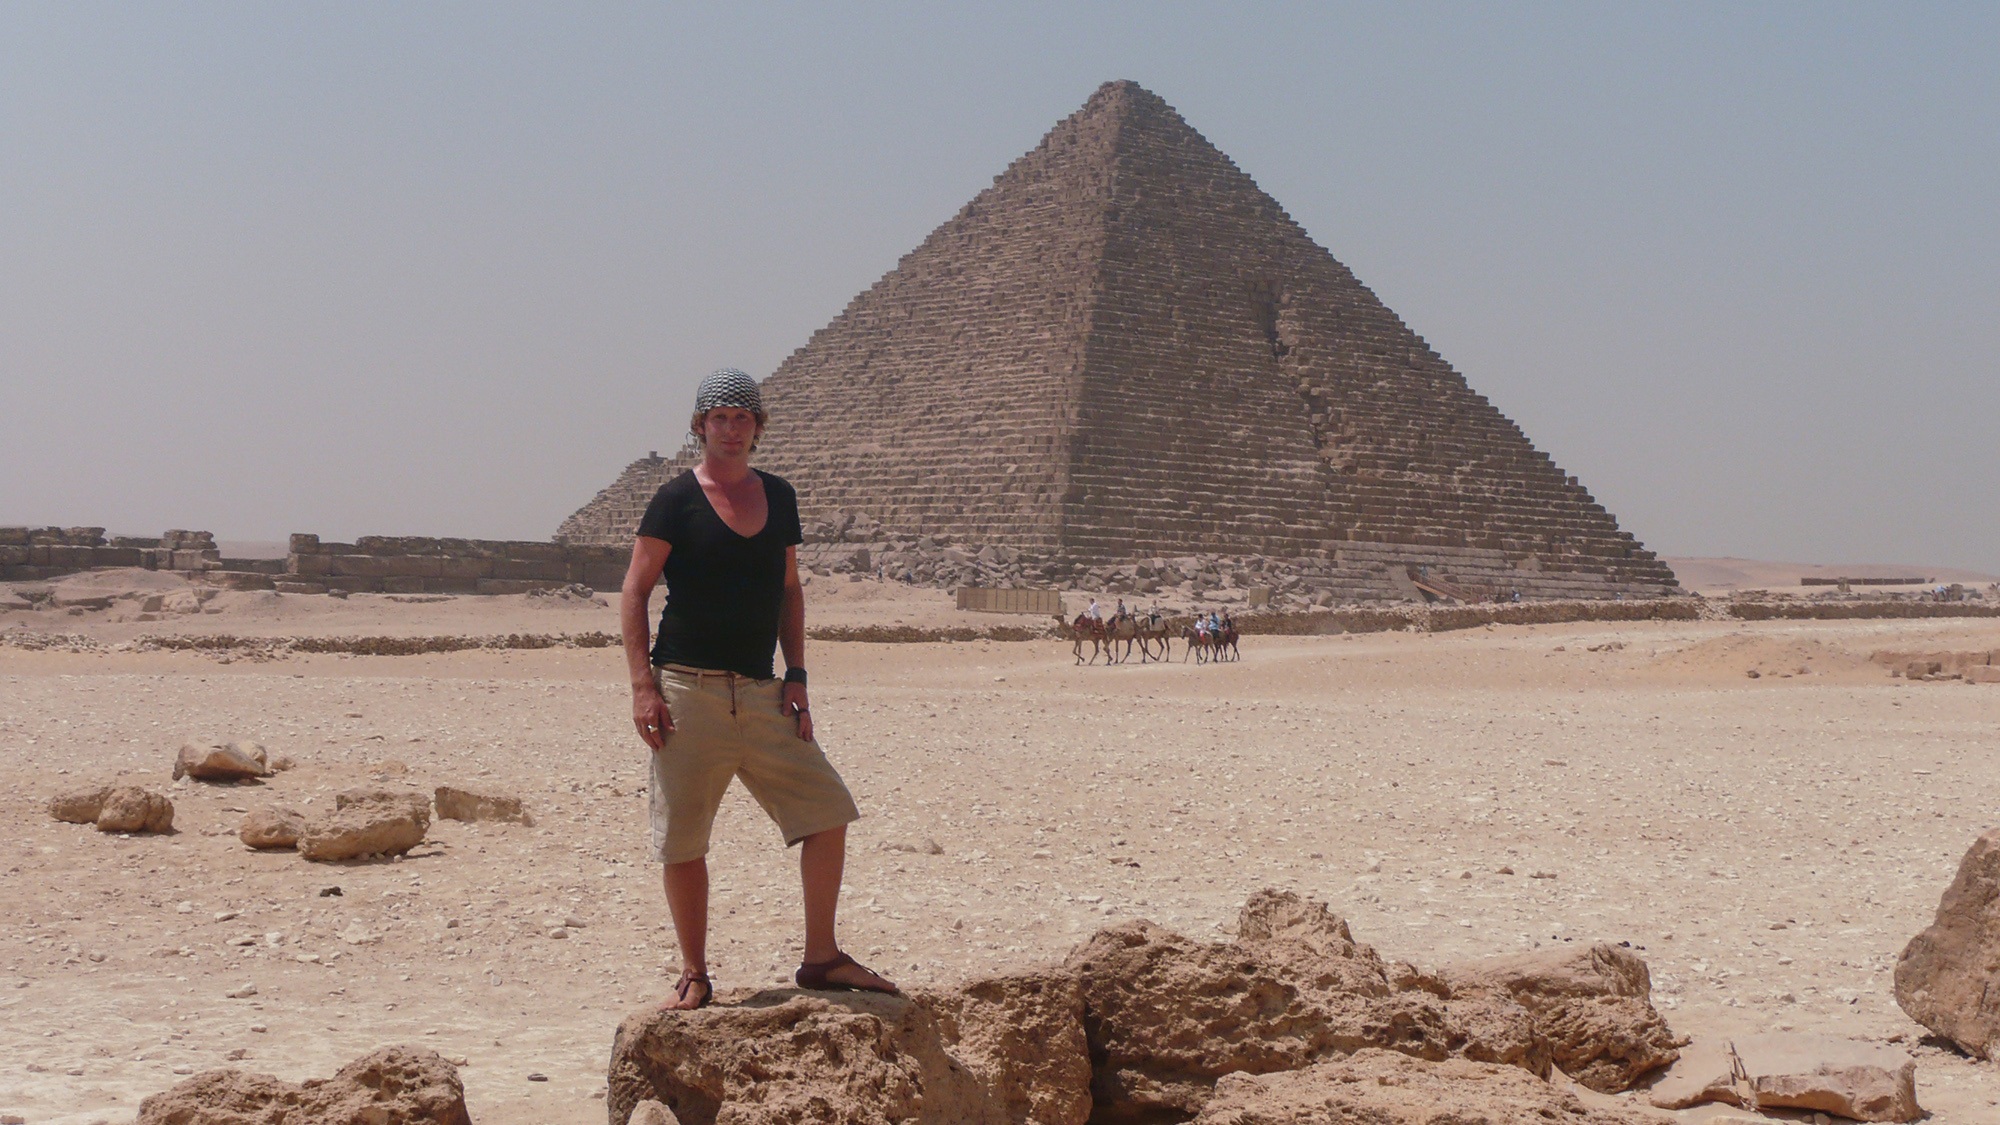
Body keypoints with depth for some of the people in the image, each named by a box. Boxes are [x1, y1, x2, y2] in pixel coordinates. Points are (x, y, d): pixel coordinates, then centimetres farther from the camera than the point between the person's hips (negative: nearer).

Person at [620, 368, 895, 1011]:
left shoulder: (778, 498, 12)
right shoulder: (677, 499, -3)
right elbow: (634, 592, -4)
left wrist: (796, 679, 8)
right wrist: (642, 685, -13)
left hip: (760, 694, 5)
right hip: (688, 692, -5)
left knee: (827, 811, -1)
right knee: (682, 842, 1)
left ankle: (820, 958, 9)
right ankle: (694, 975, 15)